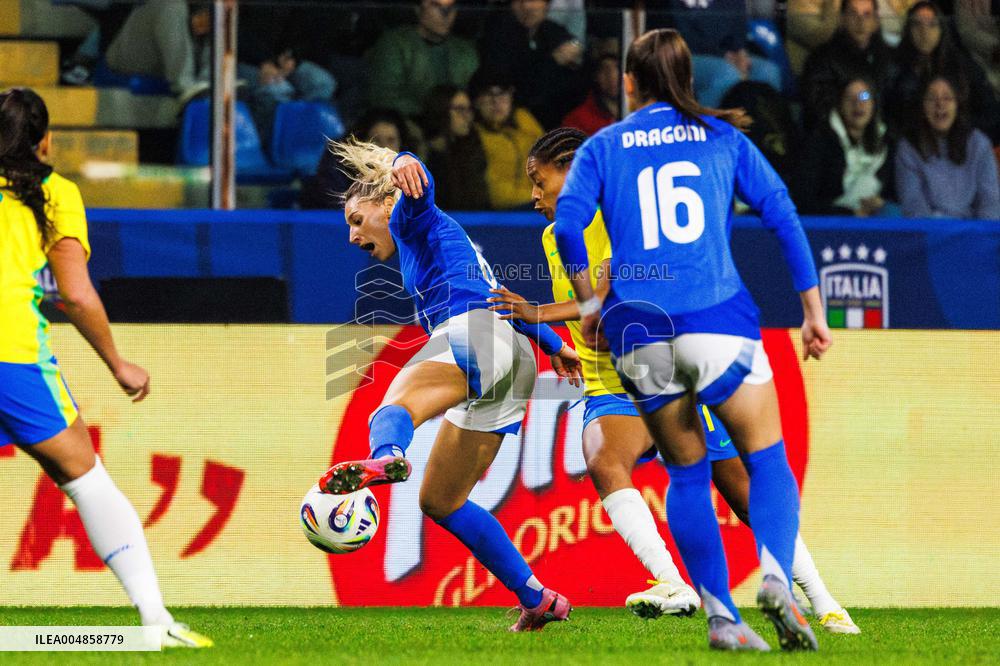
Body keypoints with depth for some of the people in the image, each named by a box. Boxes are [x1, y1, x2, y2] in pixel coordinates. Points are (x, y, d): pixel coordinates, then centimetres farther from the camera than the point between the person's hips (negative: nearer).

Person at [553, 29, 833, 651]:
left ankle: (721, 616, 4)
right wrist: (814, 311, 6)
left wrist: (589, 304, 9)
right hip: (717, 318, -1)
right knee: (768, 459, 7)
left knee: (687, 472, 15)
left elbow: (568, 224, -3)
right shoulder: (724, 138, 11)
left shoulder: (602, 147, 11)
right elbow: (783, 215, 4)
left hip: (637, 328, 1)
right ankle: (777, 580, -20)